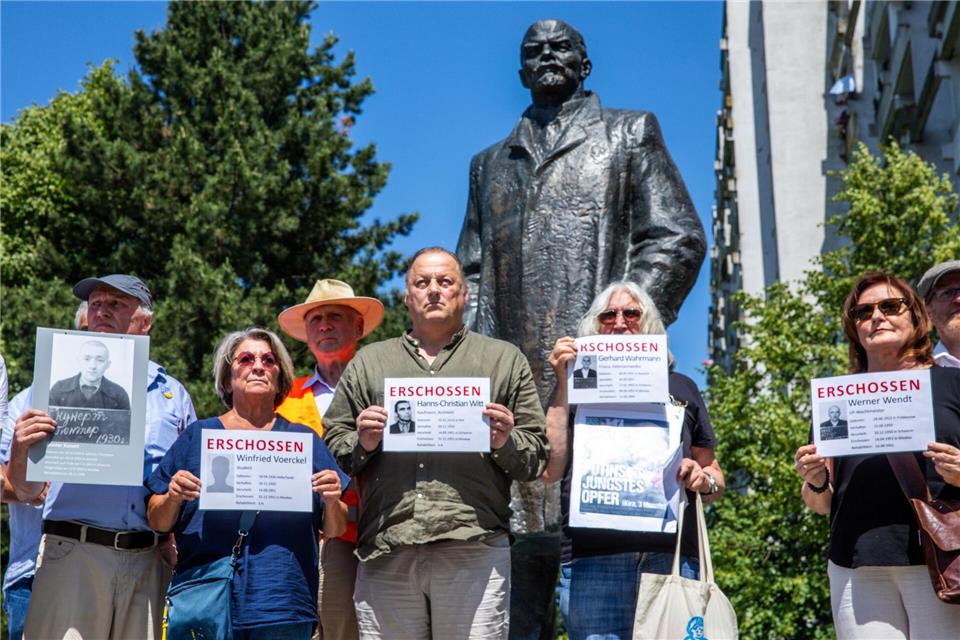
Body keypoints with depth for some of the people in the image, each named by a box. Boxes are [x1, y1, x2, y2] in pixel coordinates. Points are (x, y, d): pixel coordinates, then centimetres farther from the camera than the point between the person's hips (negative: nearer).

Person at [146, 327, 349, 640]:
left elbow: (334, 531, 10)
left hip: (283, 602, 0)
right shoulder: (197, 436, 12)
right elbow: (158, 523, 9)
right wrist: (173, 497, -11)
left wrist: (332, 501, -10)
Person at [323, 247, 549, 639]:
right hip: (386, 553, 2)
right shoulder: (368, 363, 21)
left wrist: (505, 442, -7)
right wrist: (362, 444, -3)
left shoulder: (505, 360, 17)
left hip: (475, 550, -1)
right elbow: (331, 446, 17)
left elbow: (537, 457, 13)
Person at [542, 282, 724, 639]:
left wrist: (704, 479, 0)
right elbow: (551, 470, 0)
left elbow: (715, 478, 24)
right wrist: (563, 382, 0)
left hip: (674, 558, 2)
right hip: (594, 561, -2)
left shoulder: (680, 387, 21)